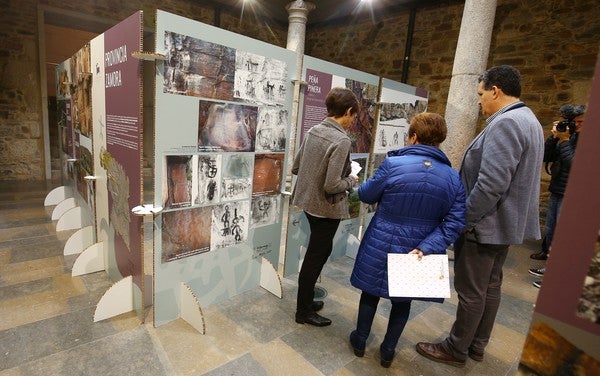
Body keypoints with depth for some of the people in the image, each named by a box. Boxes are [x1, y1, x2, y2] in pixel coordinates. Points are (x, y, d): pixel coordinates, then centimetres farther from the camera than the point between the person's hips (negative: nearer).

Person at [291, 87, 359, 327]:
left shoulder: (313, 131, 1)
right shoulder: (341, 141, -22)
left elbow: (295, 168, 7)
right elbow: (332, 185, -25)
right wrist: (351, 181, -7)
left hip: (309, 202, 8)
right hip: (327, 208, -8)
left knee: (319, 251, 24)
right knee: (315, 257, 8)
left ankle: (307, 300, 42)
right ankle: (304, 312, 29)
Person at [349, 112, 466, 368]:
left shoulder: (393, 164, -17)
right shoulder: (453, 177, -5)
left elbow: (367, 195, -4)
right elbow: (454, 223, -11)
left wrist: (361, 186, 17)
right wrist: (425, 248, -14)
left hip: (381, 247, -2)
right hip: (417, 253, 3)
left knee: (371, 291, 20)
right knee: (402, 300, 23)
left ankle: (360, 341, 37)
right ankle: (388, 351, 37)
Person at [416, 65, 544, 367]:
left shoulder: (504, 123, -22)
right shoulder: (528, 120, 13)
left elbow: (490, 185, -29)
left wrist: (463, 221, -18)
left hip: (485, 225, -10)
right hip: (505, 222, 11)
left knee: (471, 291, 4)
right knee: (490, 286, 19)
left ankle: (456, 349, 22)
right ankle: (477, 345, 35)